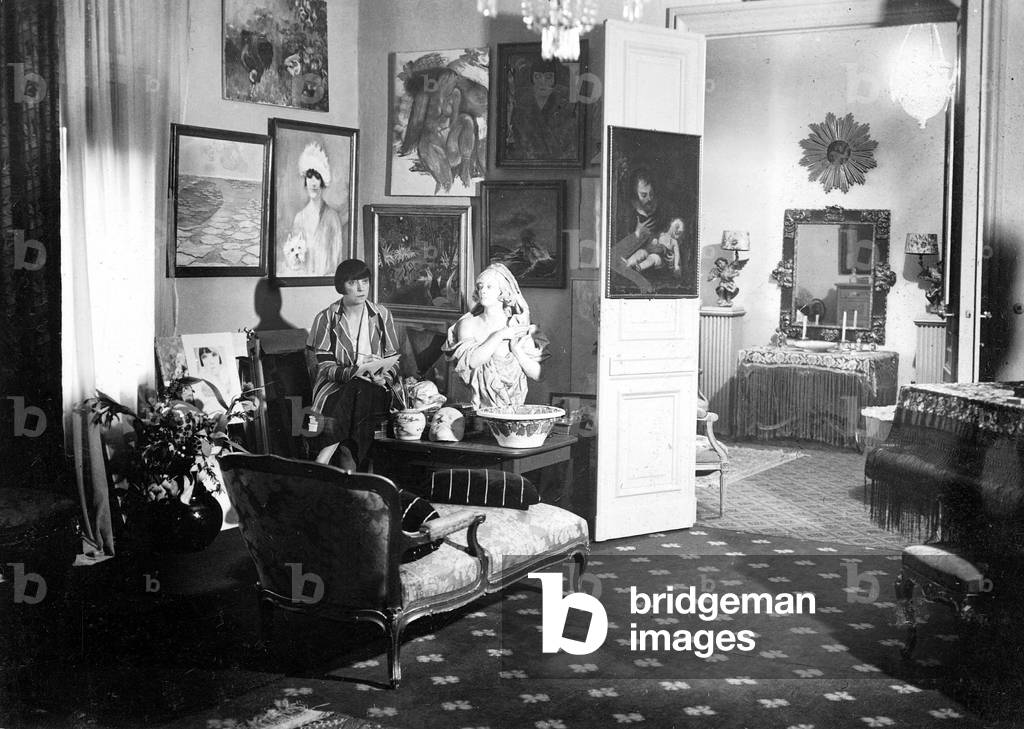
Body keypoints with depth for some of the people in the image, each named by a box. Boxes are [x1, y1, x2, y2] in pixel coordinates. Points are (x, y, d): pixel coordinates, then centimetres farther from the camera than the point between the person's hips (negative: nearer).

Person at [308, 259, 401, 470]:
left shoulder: (381, 315, 11)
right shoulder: (326, 319, 5)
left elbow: (394, 360, 11)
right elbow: (325, 367, -3)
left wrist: (384, 378, -13)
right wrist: (353, 372, -23)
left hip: (375, 390, 1)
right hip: (335, 389, -1)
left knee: (362, 392, -34)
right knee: (358, 390, -35)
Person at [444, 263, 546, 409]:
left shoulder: (519, 326, 6)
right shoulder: (468, 324, 6)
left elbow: (537, 374, 2)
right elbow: (471, 361, -12)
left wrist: (517, 350, -10)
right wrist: (499, 336, -9)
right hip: (481, 407, 0)